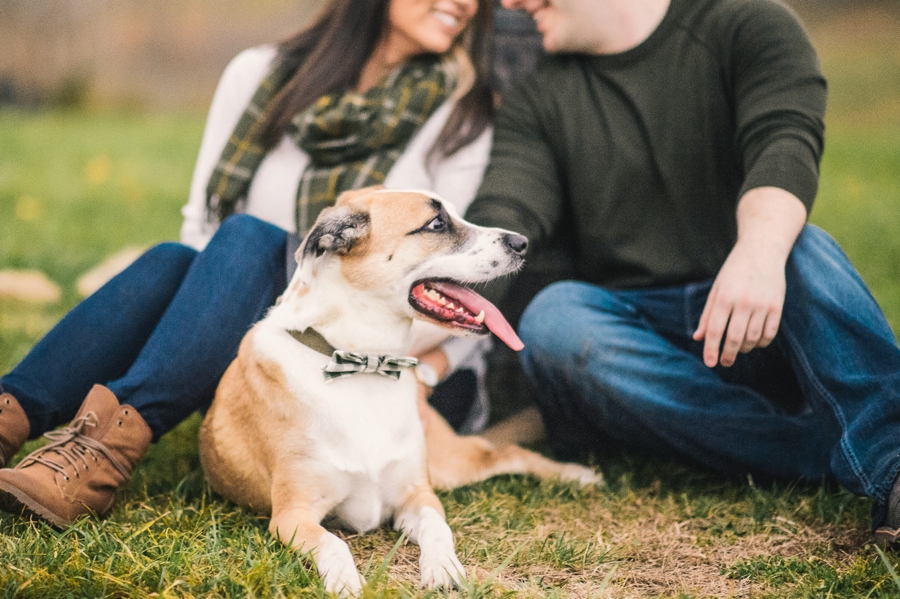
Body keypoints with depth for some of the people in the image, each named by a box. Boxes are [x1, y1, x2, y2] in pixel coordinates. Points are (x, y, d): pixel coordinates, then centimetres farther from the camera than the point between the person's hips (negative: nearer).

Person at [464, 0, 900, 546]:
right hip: (635, 347, 2)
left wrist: (759, 251, -39)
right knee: (551, 317, -28)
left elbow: (784, 143, -19)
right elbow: (499, 223, -4)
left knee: (803, 248, -30)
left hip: (760, 339, -2)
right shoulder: (536, 101, 11)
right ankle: (841, 457, -31)